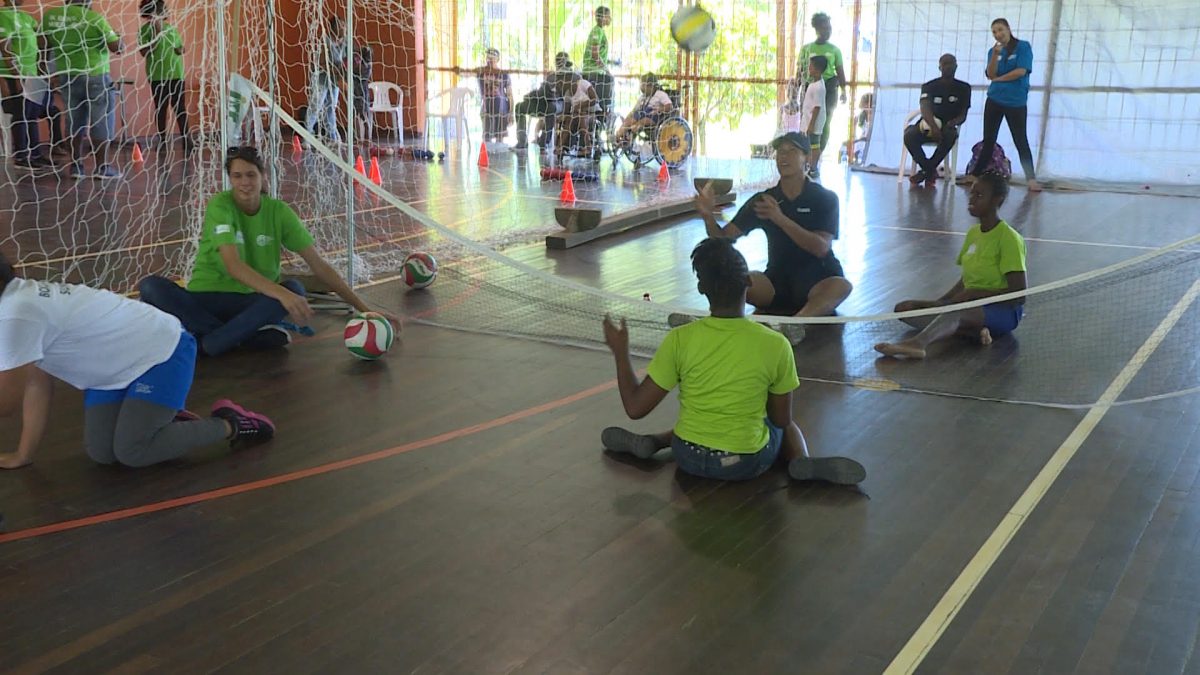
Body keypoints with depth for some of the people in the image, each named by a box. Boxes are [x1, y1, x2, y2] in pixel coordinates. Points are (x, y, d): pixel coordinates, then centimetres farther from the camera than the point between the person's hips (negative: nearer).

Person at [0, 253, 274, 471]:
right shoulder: (23, 298, 3)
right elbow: (37, 385, 5)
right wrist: (23, 455, 4)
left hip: (164, 353, -9)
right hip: (117, 367, 9)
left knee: (131, 452, -18)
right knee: (102, 452, -5)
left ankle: (230, 425, -2)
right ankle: (169, 420, 18)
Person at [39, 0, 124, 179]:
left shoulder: (49, 16, 0)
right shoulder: (94, 17, -15)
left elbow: (45, 47, 9)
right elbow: (116, 47, -13)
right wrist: (122, 44, 9)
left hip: (68, 77, 5)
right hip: (95, 77, -5)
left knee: (75, 122, 13)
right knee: (101, 122, 4)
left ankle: (76, 166, 14)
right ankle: (102, 167, 4)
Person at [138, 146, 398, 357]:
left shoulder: (278, 212, -4)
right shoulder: (220, 205, -13)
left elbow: (318, 265, -5)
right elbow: (233, 266, -26)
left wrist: (364, 309, -12)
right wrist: (282, 294, -41)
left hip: (254, 301, 2)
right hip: (206, 299, -2)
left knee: (295, 289, -29)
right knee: (151, 286, -29)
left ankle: (207, 341, -26)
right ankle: (250, 336, -29)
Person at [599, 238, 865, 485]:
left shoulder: (679, 339, -16)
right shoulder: (776, 345, -16)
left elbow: (635, 408, -9)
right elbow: (781, 420, -3)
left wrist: (620, 351, 4)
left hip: (689, 460, 2)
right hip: (748, 464, -2)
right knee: (786, 427, 31)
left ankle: (652, 441, 15)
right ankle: (802, 461, -1)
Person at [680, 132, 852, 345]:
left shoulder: (825, 199, -3)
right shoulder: (763, 200, 4)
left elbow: (821, 248, -18)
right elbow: (724, 237, -1)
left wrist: (780, 219, -29)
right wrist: (708, 216, -23)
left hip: (816, 281, -2)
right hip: (777, 281, 3)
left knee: (841, 286, -36)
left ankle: (795, 323, -61)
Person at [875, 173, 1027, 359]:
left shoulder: (1009, 238, -11)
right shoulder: (973, 233, 13)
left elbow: (1019, 293, -16)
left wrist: (975, 294, -21)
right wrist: (938, 303, -1)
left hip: (1003, 311, -9)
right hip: (969, 305, 9)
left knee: (955, 312, -41)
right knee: (905, 308, -8)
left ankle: (917, 343, -72)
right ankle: (973, 331, -26)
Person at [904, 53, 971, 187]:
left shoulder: (963, 88, 4)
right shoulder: (929, 86, -1)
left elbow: (963, 115, 2)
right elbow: (925, 109, -18)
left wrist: (953, 122, -24)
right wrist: (934, 127, -39)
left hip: (947, 127, 0)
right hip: (928, 126, 0)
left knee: (950, 135, -39)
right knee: (909, 135, -34)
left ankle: (926, 171, -21)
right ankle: (931, 171, -18)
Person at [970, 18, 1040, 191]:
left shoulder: (1023, 47, -3)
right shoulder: (993, 50, 8)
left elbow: (1021, 71, -14)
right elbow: (991, 75, -4)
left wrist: (998, 79, -5)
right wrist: (995, 55, -16)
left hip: (1017, 102, -4)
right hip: (994, 101, 4)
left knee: (1021, 141, -3)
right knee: (988, 140, 8)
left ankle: (1031, 178, -2)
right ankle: (976, 174, 14)